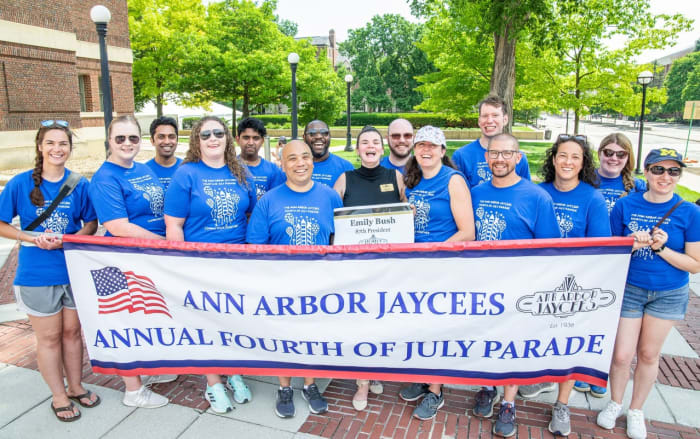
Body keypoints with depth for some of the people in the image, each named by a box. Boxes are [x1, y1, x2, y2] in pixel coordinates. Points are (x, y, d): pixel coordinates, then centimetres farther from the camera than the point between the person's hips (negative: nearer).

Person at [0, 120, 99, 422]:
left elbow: (91, 224, 2)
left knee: (72, 331, 15)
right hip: (37, 274, -2)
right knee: (49, 337, 10)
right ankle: (59, 397, 28)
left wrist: (65, 240, -16)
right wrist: (34, 238, -18)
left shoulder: (79, 184, -3)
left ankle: (76, 387, 34)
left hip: (74, 269, 2)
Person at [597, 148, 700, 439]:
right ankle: (615, 404, 29)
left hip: (669, 294, 1)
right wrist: (632, 245, -18)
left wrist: (661, 248, -21)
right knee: (622, 354, 1)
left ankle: (636, 410, 35)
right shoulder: (625, 205, -7)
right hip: (628, 289, 0)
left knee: (648, 354, 13)